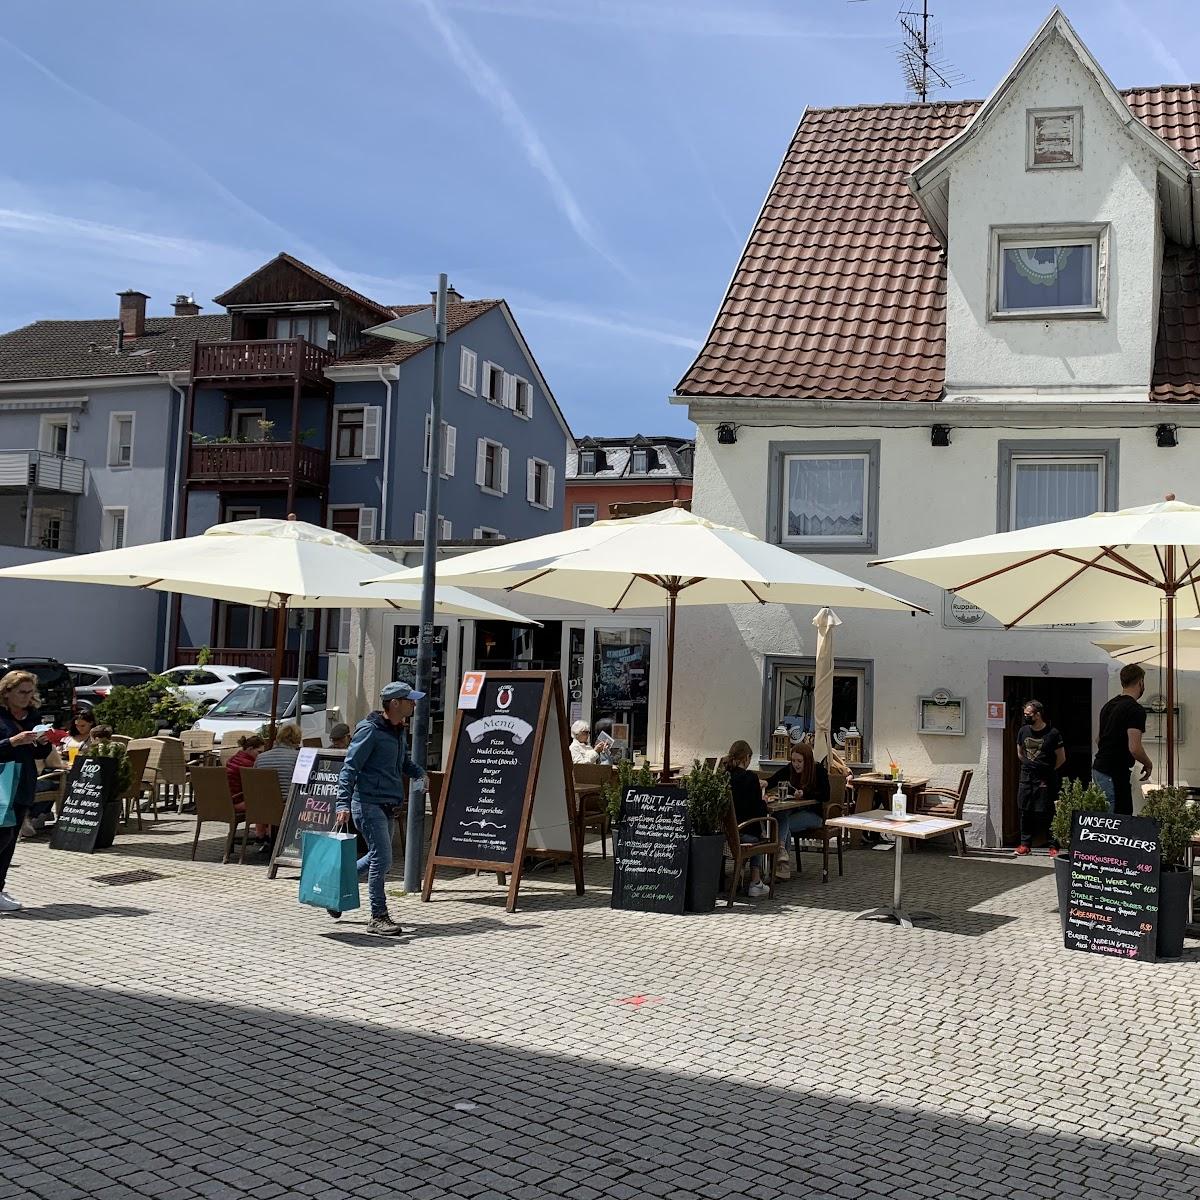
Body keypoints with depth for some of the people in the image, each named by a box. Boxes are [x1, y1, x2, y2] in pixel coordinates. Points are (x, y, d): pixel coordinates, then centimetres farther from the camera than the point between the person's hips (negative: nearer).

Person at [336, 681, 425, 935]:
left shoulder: (400, 731, 13)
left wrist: (419, 773, 14)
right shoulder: (369, 730, -13)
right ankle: (378, 917, 0)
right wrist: (343, 804, -23)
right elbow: (350, 768, -16)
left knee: (376, 857, 17)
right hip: (368, 803, -9)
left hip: (388, 806, 9)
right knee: (382, 858, -9)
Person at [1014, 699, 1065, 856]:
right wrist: (1028, 767, 14)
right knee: (1025, 811, 6)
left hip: (1045, 779, -5)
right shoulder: (1023, 731, 6)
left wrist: (1048, 771, 3)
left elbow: (1061, 758, -2)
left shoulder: (1052, 733, -9)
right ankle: (1025, 844, 15)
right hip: (1026, 778, 5)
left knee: (1047, 813, -4)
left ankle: (1054, 845, 4)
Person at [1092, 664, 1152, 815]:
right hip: (1115, 774, -9)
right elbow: (1134, 748, -22)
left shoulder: (1109, 705, 13)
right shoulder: (1136, 710, -15)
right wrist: (1148, 764, -4)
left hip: (1098, 769, 9)